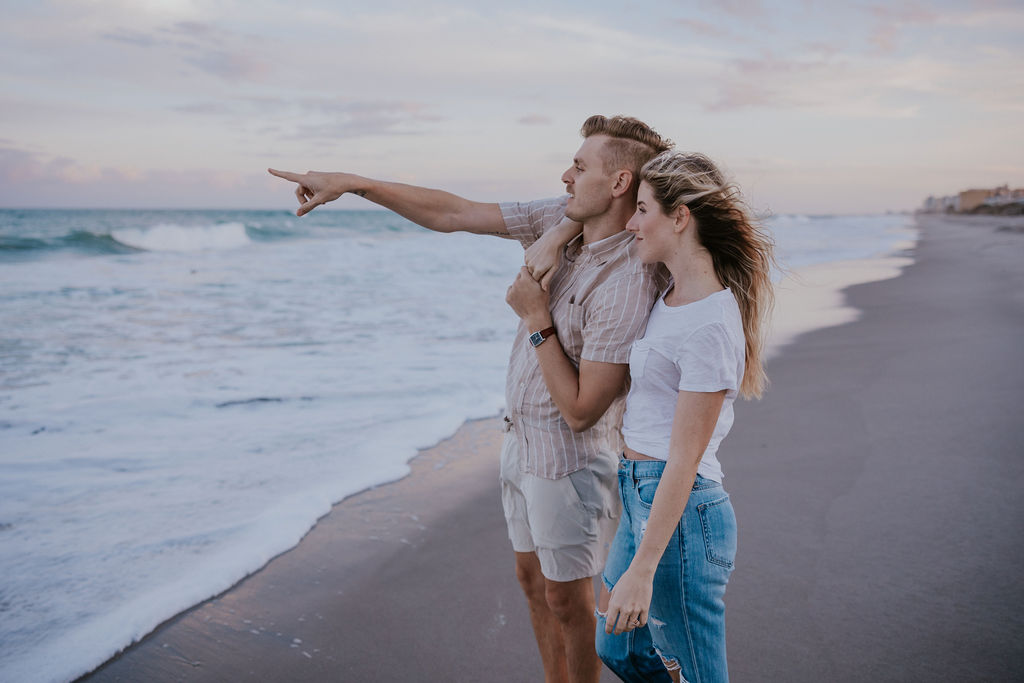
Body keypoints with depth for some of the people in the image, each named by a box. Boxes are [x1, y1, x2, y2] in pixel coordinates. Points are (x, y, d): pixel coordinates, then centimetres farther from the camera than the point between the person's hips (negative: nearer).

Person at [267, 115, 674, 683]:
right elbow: (452, 214, 1)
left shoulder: (628, 284, -28)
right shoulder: (559, 220, -4)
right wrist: (350, 183, 0)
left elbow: (581, 410, -26)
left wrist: (536, 320, -21)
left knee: (566, 599, 9)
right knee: (532, 579, 22)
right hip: (521, 439, 8)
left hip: (570, 458, -8)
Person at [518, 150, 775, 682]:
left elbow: (683, 460, -22)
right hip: (639, 498, 9)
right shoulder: (673, 293, 5)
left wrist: (642, 570, -20)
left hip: (680, 513, -9)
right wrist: (557, 237, 5)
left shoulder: (709, 326, -21)